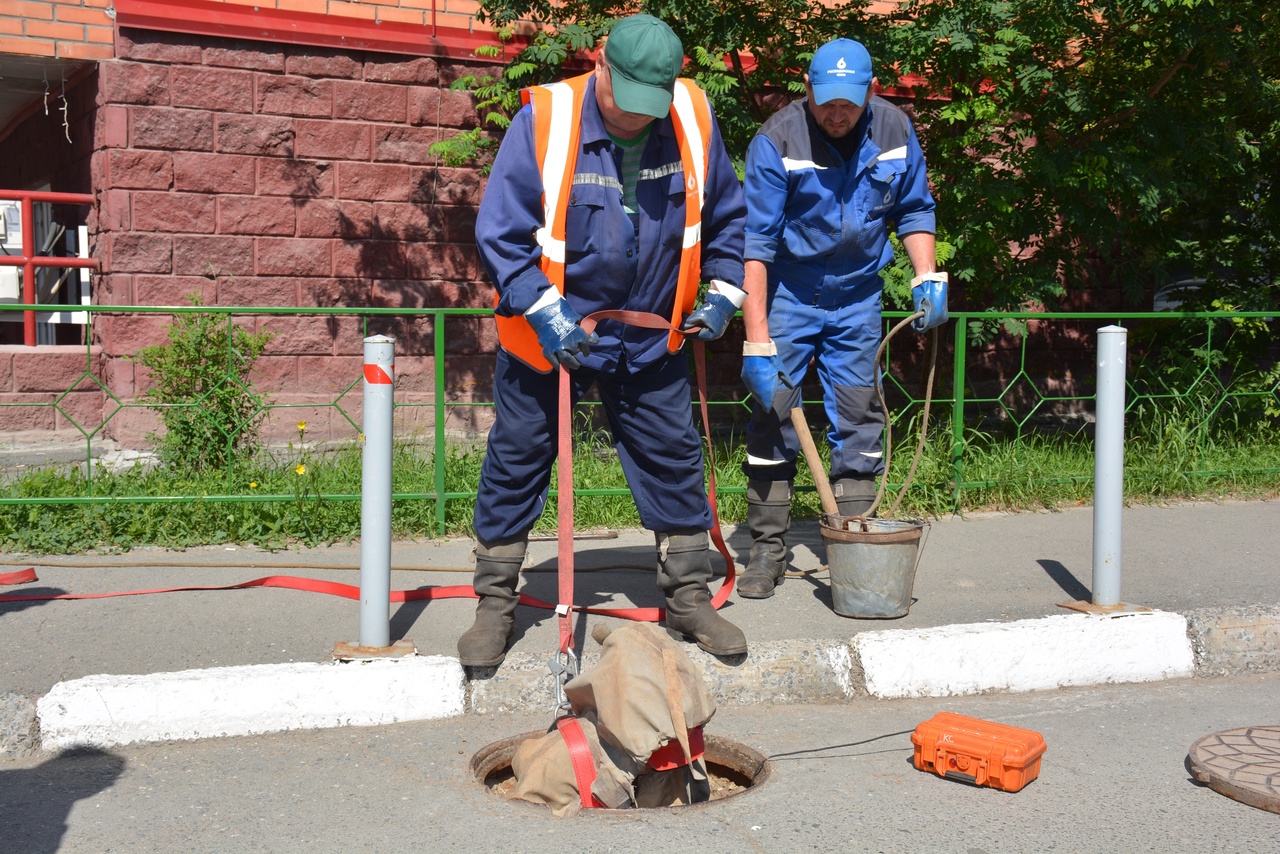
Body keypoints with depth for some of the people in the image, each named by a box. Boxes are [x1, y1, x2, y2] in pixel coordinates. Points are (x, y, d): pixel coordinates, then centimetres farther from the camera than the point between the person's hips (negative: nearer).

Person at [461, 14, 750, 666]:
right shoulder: (543, 121, -18)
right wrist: (546, 314, -23)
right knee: (516, 464, 4)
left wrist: (721, 291, 2)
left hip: (650, 338, 3)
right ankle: (495, 606, 19)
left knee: (674, 460, 8)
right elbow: (499, 233, -16)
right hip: (547, 333, -3)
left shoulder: (694, 121, -7)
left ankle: (688, 597, 24)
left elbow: (725, 217, 10)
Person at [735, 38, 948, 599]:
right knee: (774, 418, -3)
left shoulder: (895, 131, -7)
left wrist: (927, 278, -6)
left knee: (858, 421, 4)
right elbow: (756, 243, -21)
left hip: (857, 299, 3)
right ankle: (767, 552, 6)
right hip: (787, 295, -3)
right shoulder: (777, 140, -19)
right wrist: (757, 343, -26)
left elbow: (914, 211, 9)